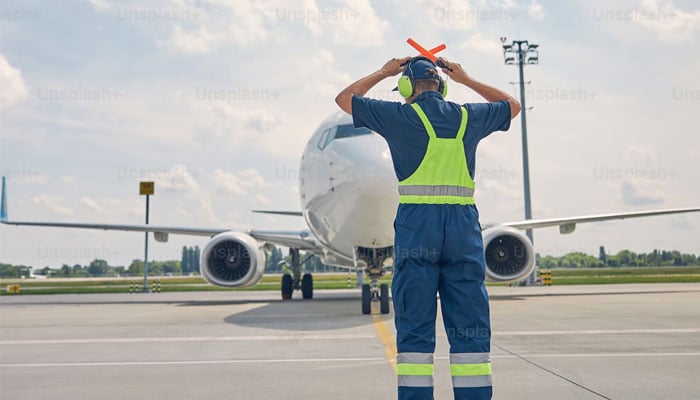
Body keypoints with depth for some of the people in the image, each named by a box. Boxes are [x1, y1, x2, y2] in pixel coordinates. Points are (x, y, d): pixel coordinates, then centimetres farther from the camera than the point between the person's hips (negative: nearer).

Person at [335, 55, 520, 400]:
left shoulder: (400, 115, 5)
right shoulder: (468, 117, 13)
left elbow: (344, 99, 20)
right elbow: (512, 106, 34)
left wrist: (383, 73, 30)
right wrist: (467, 80, 35)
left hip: (417, 222, -2)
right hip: (464, 222, 3)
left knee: (415, 328, 1)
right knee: (470, 327, 6)